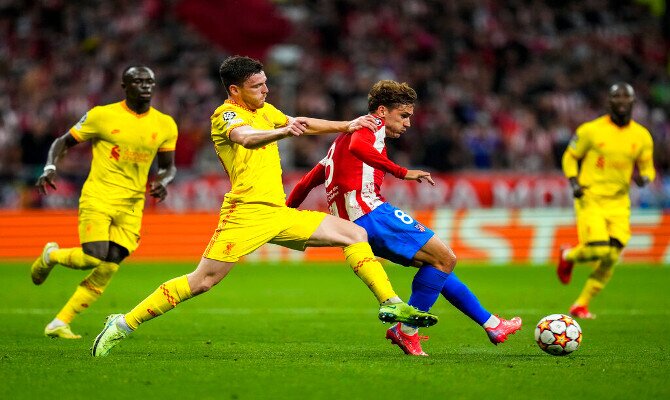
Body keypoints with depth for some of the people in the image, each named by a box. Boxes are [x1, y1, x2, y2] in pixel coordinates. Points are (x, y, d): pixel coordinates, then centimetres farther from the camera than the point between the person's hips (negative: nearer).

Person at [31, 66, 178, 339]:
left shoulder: (165, 126, 6)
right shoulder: (103, 116, -4)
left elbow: (168, 166, 18)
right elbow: (63, 143, 5)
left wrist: (163, 181, -5)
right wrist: (50, 169, -13)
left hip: (131, 206, 4)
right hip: (98, 197, -4)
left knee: (106, 272, -5)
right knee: (94, 259, -21)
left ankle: (59, 324, 7)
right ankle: (51, 256, 12)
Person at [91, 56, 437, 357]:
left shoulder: (264, 110, 17)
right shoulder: (226, 115, -9)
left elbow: (304, 124, 33)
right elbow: (245, 137, -33)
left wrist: (347, 126, 30)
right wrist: (281, 132, -51)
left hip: (279, 214, 8)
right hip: (247, 212, -8)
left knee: (354, 234, 4)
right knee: (202, 281, -13)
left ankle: (390, 304, 3)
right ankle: (123, 324, -5)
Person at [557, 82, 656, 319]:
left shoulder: (642, 137, 4)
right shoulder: (590, 130, -5)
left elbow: (647, 167, 14)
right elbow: (570, 157, 6)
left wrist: (644, 178, -9)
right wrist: (573, 182, -10)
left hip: (619, 203, 4)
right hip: (590, 199, -4)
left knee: (611, 258, -3)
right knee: (598, 250, -20)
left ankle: (581, 305, 14)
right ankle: (568, 256, 16)